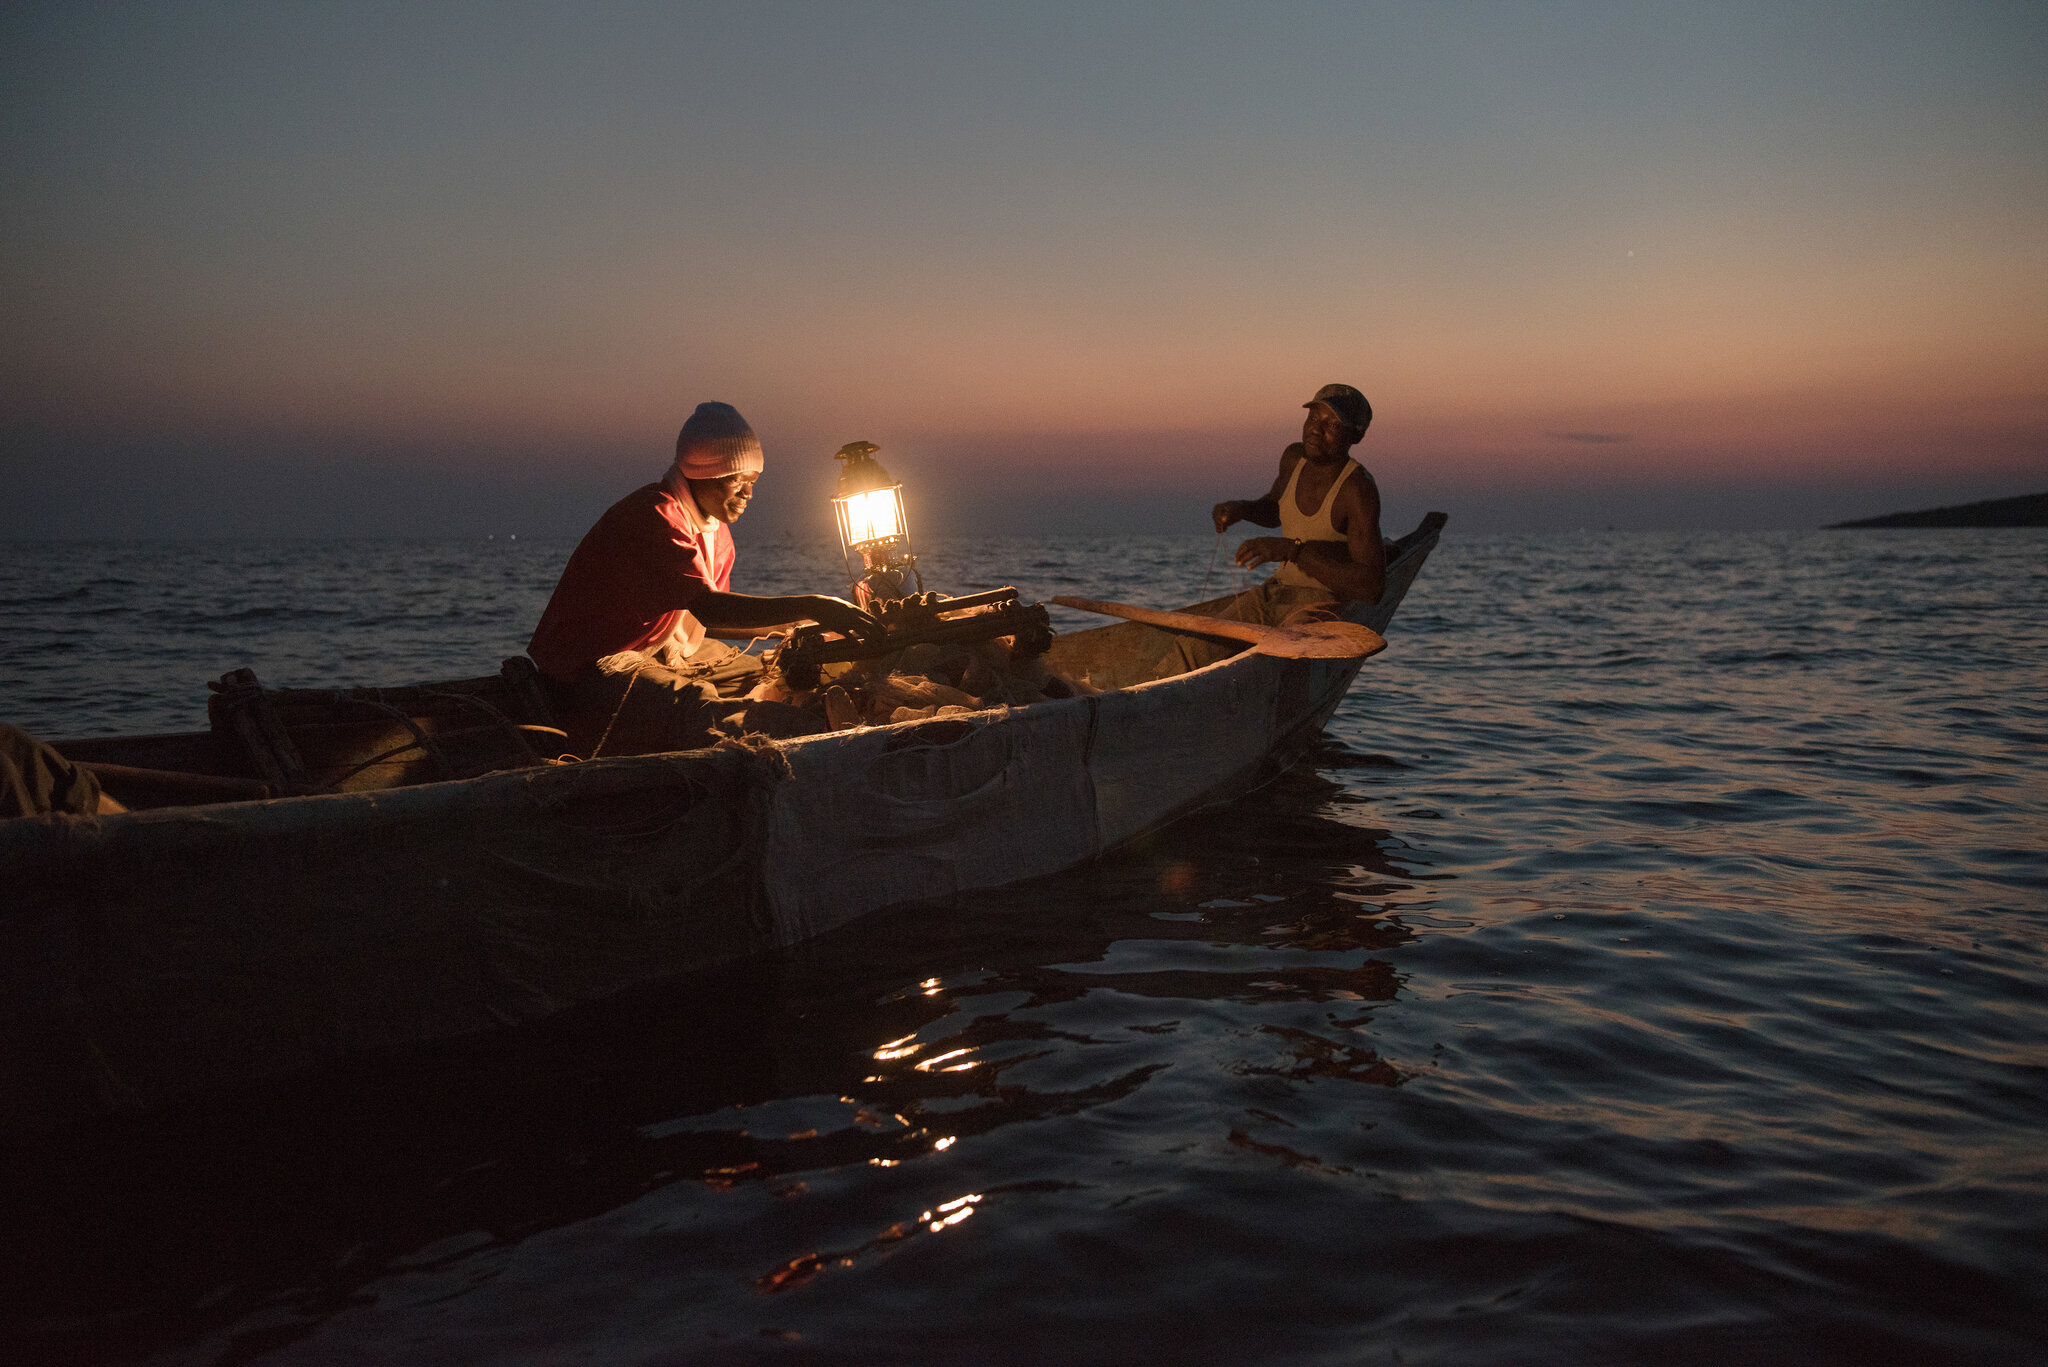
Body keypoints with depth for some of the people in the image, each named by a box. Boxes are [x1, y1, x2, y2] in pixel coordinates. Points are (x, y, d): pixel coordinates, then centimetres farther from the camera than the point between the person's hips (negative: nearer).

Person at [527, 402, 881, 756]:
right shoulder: (655, 517, -22)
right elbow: (707, 606, -33)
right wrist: (808, 607, -35)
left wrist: (794, 624, -2)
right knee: (701, 710, -34)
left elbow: (707, 621, 10)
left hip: (665, 650, 10)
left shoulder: (716, 527, 9)